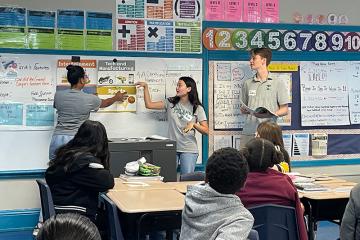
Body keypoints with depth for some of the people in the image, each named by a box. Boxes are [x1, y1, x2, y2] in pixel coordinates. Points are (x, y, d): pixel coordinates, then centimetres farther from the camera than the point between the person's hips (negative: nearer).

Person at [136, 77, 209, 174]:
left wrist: (193, 124, -19)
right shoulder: (171, 103, 8)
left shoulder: (197, 108, 1)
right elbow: (149, 105, 5)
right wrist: (146, 87, -1)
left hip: (188, 150, -2)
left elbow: (206, 131, -2)